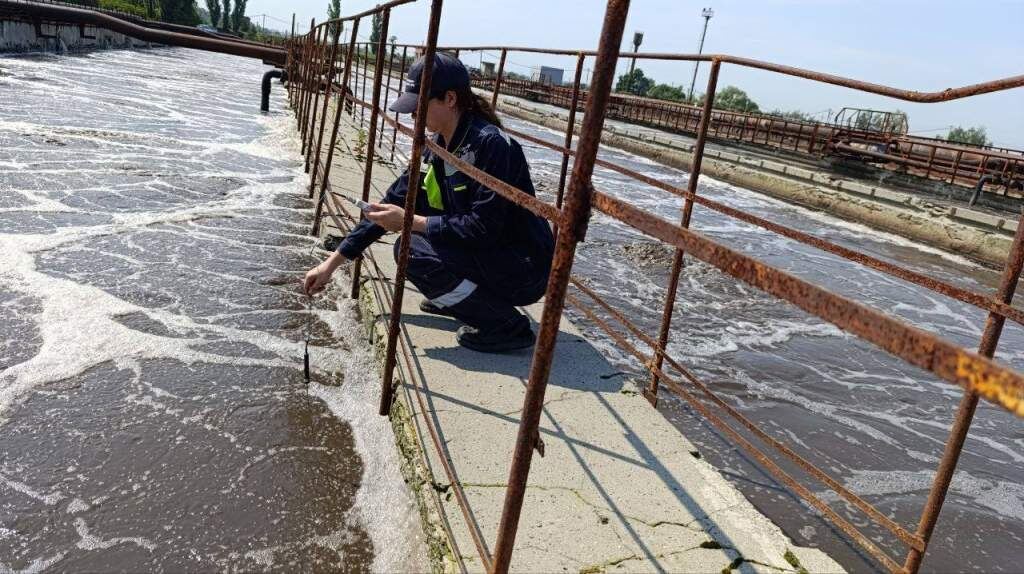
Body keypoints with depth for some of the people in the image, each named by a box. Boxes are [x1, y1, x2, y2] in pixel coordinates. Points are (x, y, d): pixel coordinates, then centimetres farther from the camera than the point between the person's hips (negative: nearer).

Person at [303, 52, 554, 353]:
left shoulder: (491, 144, -23)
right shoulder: (437, 146, 3)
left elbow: (484, 227, -26)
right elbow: (393, 202, 5)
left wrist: (410, 222, -20)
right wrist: (333, 262, 4)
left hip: (524, 270, -8)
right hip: (486, 255, 9)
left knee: (411, 250, -22)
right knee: (409, 198, 6)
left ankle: (507, 325, -10)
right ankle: (456, 299, 13)